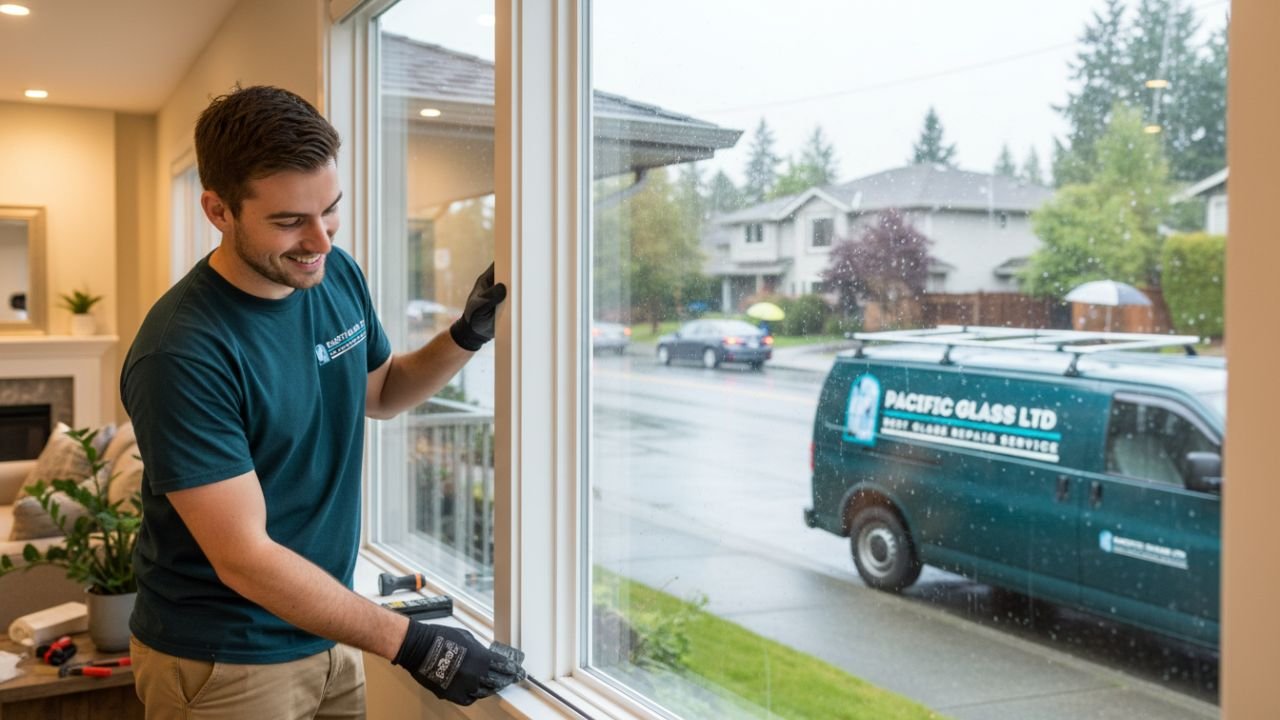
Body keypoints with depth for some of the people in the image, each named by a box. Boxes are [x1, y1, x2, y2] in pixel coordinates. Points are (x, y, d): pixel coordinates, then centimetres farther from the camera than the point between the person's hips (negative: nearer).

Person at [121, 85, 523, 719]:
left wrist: (467, 335, -4)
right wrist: (409, 644, -24)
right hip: (223, 665, -6)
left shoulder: (338, 275, -4)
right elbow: (243, 558, -25)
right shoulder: (181, 353, -26)